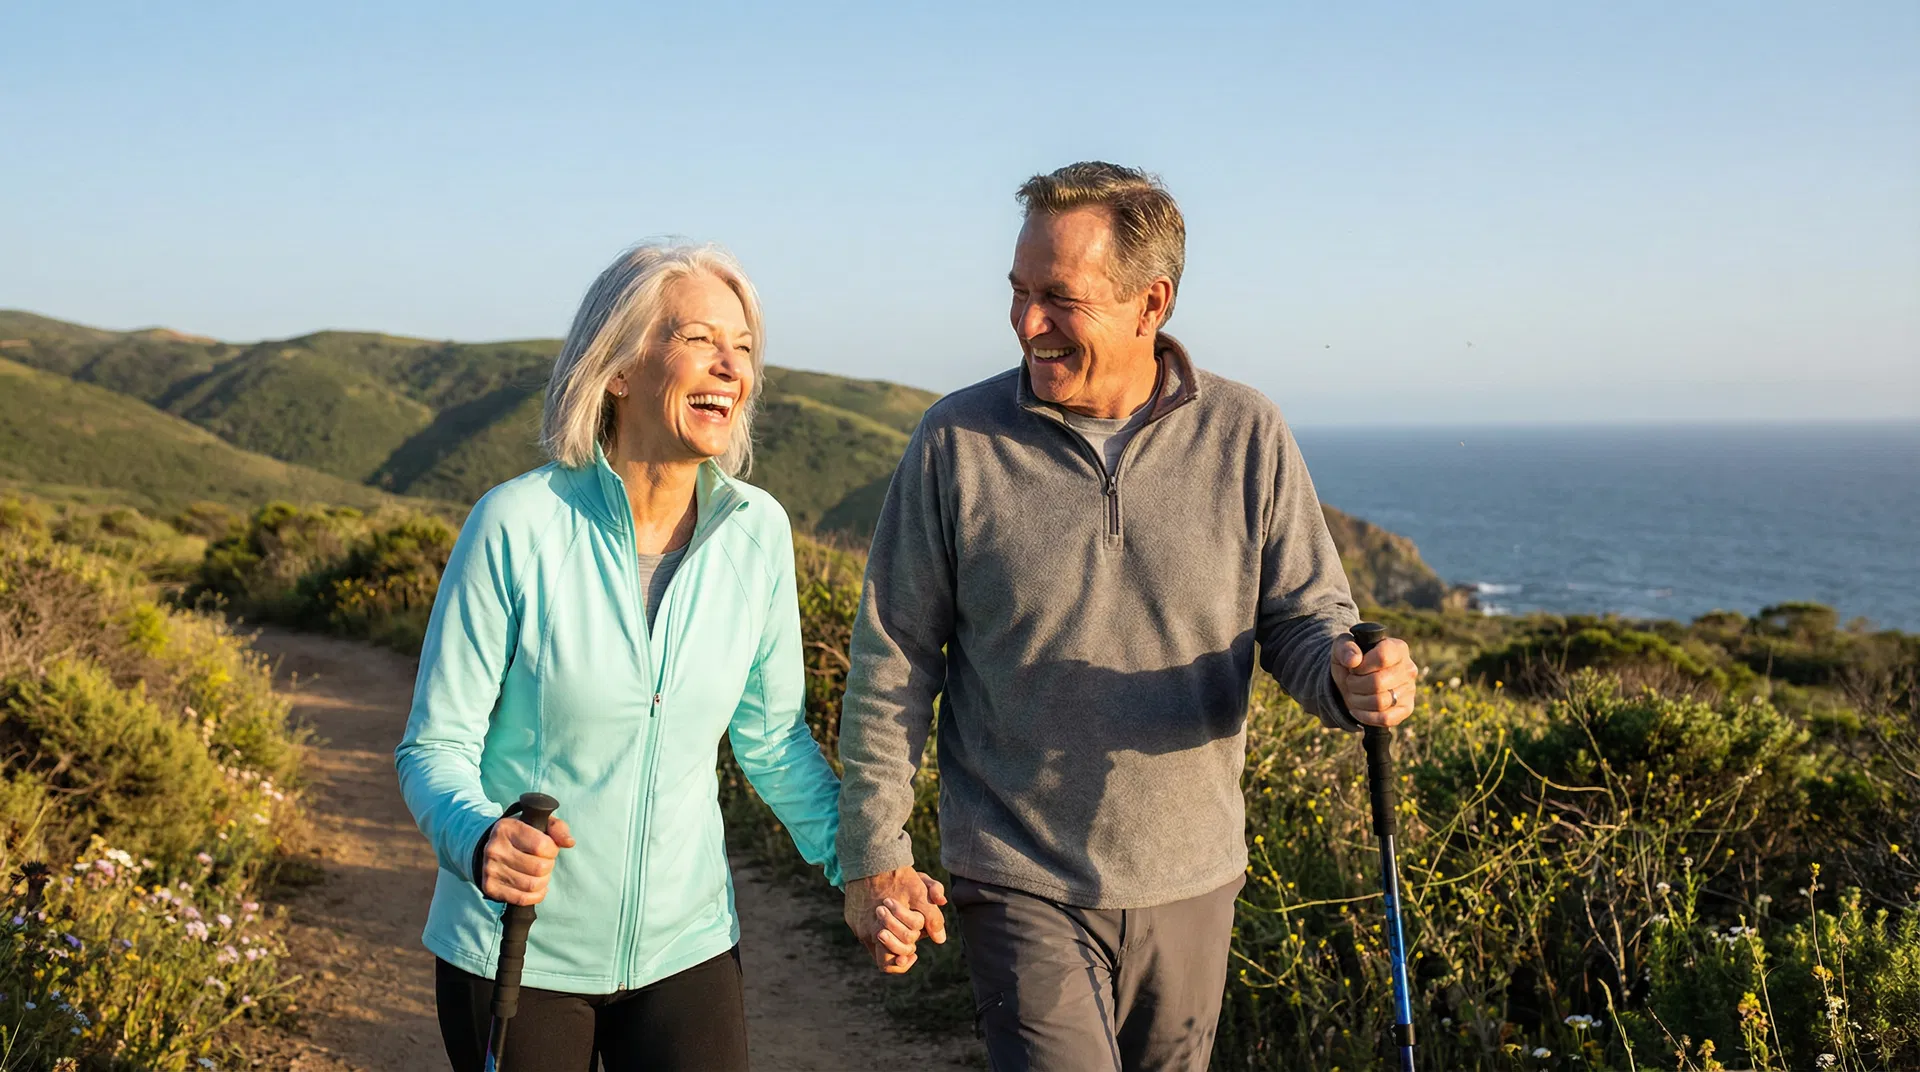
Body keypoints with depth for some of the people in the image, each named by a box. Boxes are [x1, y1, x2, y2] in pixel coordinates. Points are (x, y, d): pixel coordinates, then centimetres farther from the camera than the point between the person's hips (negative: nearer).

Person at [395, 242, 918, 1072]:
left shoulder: (756, 530, -6)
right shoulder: (516, 525, -16)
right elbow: (436, 745, -12)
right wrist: (480, 840, -31)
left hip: (685, 942, 3)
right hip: (516, 953, -2)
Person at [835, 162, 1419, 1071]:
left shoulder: (1245, 436, -5)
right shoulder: (957, 440, -8)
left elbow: (1304, 620, 2)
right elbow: (892, 660, -3)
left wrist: (1352, 677, -22)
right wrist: (873, 856, -5)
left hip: (1189, 880, 3)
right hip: (1019, 884, -2)